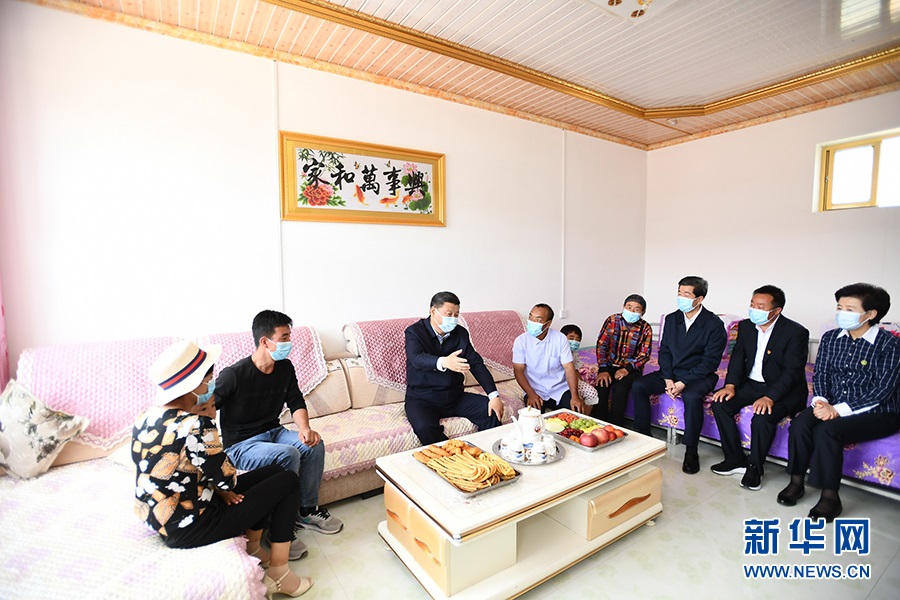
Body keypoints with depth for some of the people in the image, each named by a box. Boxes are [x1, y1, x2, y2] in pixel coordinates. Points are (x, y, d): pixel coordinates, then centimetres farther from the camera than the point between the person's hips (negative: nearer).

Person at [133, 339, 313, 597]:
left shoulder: (146, 417, -2)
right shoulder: (195, 426, -30)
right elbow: (228, 481, -18)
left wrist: (217, 486, -1)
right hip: (189, 529, -8)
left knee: (272, 472, 16)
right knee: (287, 480, 1)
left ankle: (253, 549, 24)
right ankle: (278, 574, 11)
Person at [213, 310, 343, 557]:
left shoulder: (285, 368, -2)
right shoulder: (233, 375, -21)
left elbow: (296, 403, 3)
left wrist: (304, 428, -17)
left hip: (273, 433, 6)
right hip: (240, 446, -6)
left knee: (314, 444, -16)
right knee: (288, 454, -30)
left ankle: (307, 510, 4)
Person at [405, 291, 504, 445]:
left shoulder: (460, 333, 5)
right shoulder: (414, 332, -10)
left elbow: (476, 363, 1)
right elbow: (417, 358, -30)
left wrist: (494, 395, -12)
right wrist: (443, 362, -52)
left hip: (455, 396, 5)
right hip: (422, 398, -4)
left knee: (491, 411, -13)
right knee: (424, 428, -34)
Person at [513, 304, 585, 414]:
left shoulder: (560, 338, -4)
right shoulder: (521, 341, -6)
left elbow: (569, 368, -7)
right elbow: (518, 370, -7)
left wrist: (575, 396, -18)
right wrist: (531, 394, -21)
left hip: (560, 389, 2)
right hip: (535, 390, -1)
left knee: (577, 409, -21)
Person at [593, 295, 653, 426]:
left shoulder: (646, 329, -6)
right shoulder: (612, 320, -5)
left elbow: (644, 355, -8)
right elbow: (601, 345, -7)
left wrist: (627, 369, -23)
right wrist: (603, 369, -18)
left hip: (632, 368, -1)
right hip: (610, 364, 1)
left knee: (619, 388, -29)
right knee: (601, 385, -26)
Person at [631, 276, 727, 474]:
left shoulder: (714, 324, -11)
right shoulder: (671, 319, 3)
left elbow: (710, 361, -14)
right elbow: (664, 351, 5)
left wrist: (683, 382, -21)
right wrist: (668, 379, -9)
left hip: (699, 375, -5)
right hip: (671, 372, 5)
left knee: (691, 397, -36)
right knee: (638, 386, -15)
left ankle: (691, 451, -16)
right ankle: (643, 436, -3)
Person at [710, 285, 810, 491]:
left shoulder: (796, 332, -15)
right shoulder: (746, 326, 3)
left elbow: (792, 372, -21)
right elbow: (737, 357, 4)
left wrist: (770, 397, -34)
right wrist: (730, 385, -13)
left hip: (784, 389, -5)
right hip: (751, 383, 6)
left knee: (763, 416, -32)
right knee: (720, 403, -17)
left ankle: (755, 468, -8)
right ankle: (735, 459, -1)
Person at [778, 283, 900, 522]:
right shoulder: (830, 338, 6)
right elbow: (820, 374, 7)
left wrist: (839, 410, -22)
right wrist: (821, 401, -12)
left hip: (878, 414, -4)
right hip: (833, 407, 5)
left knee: (827, 430, -30)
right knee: (800, 423, -24)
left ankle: (830, 497, -15)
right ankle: (796, 482, -10)